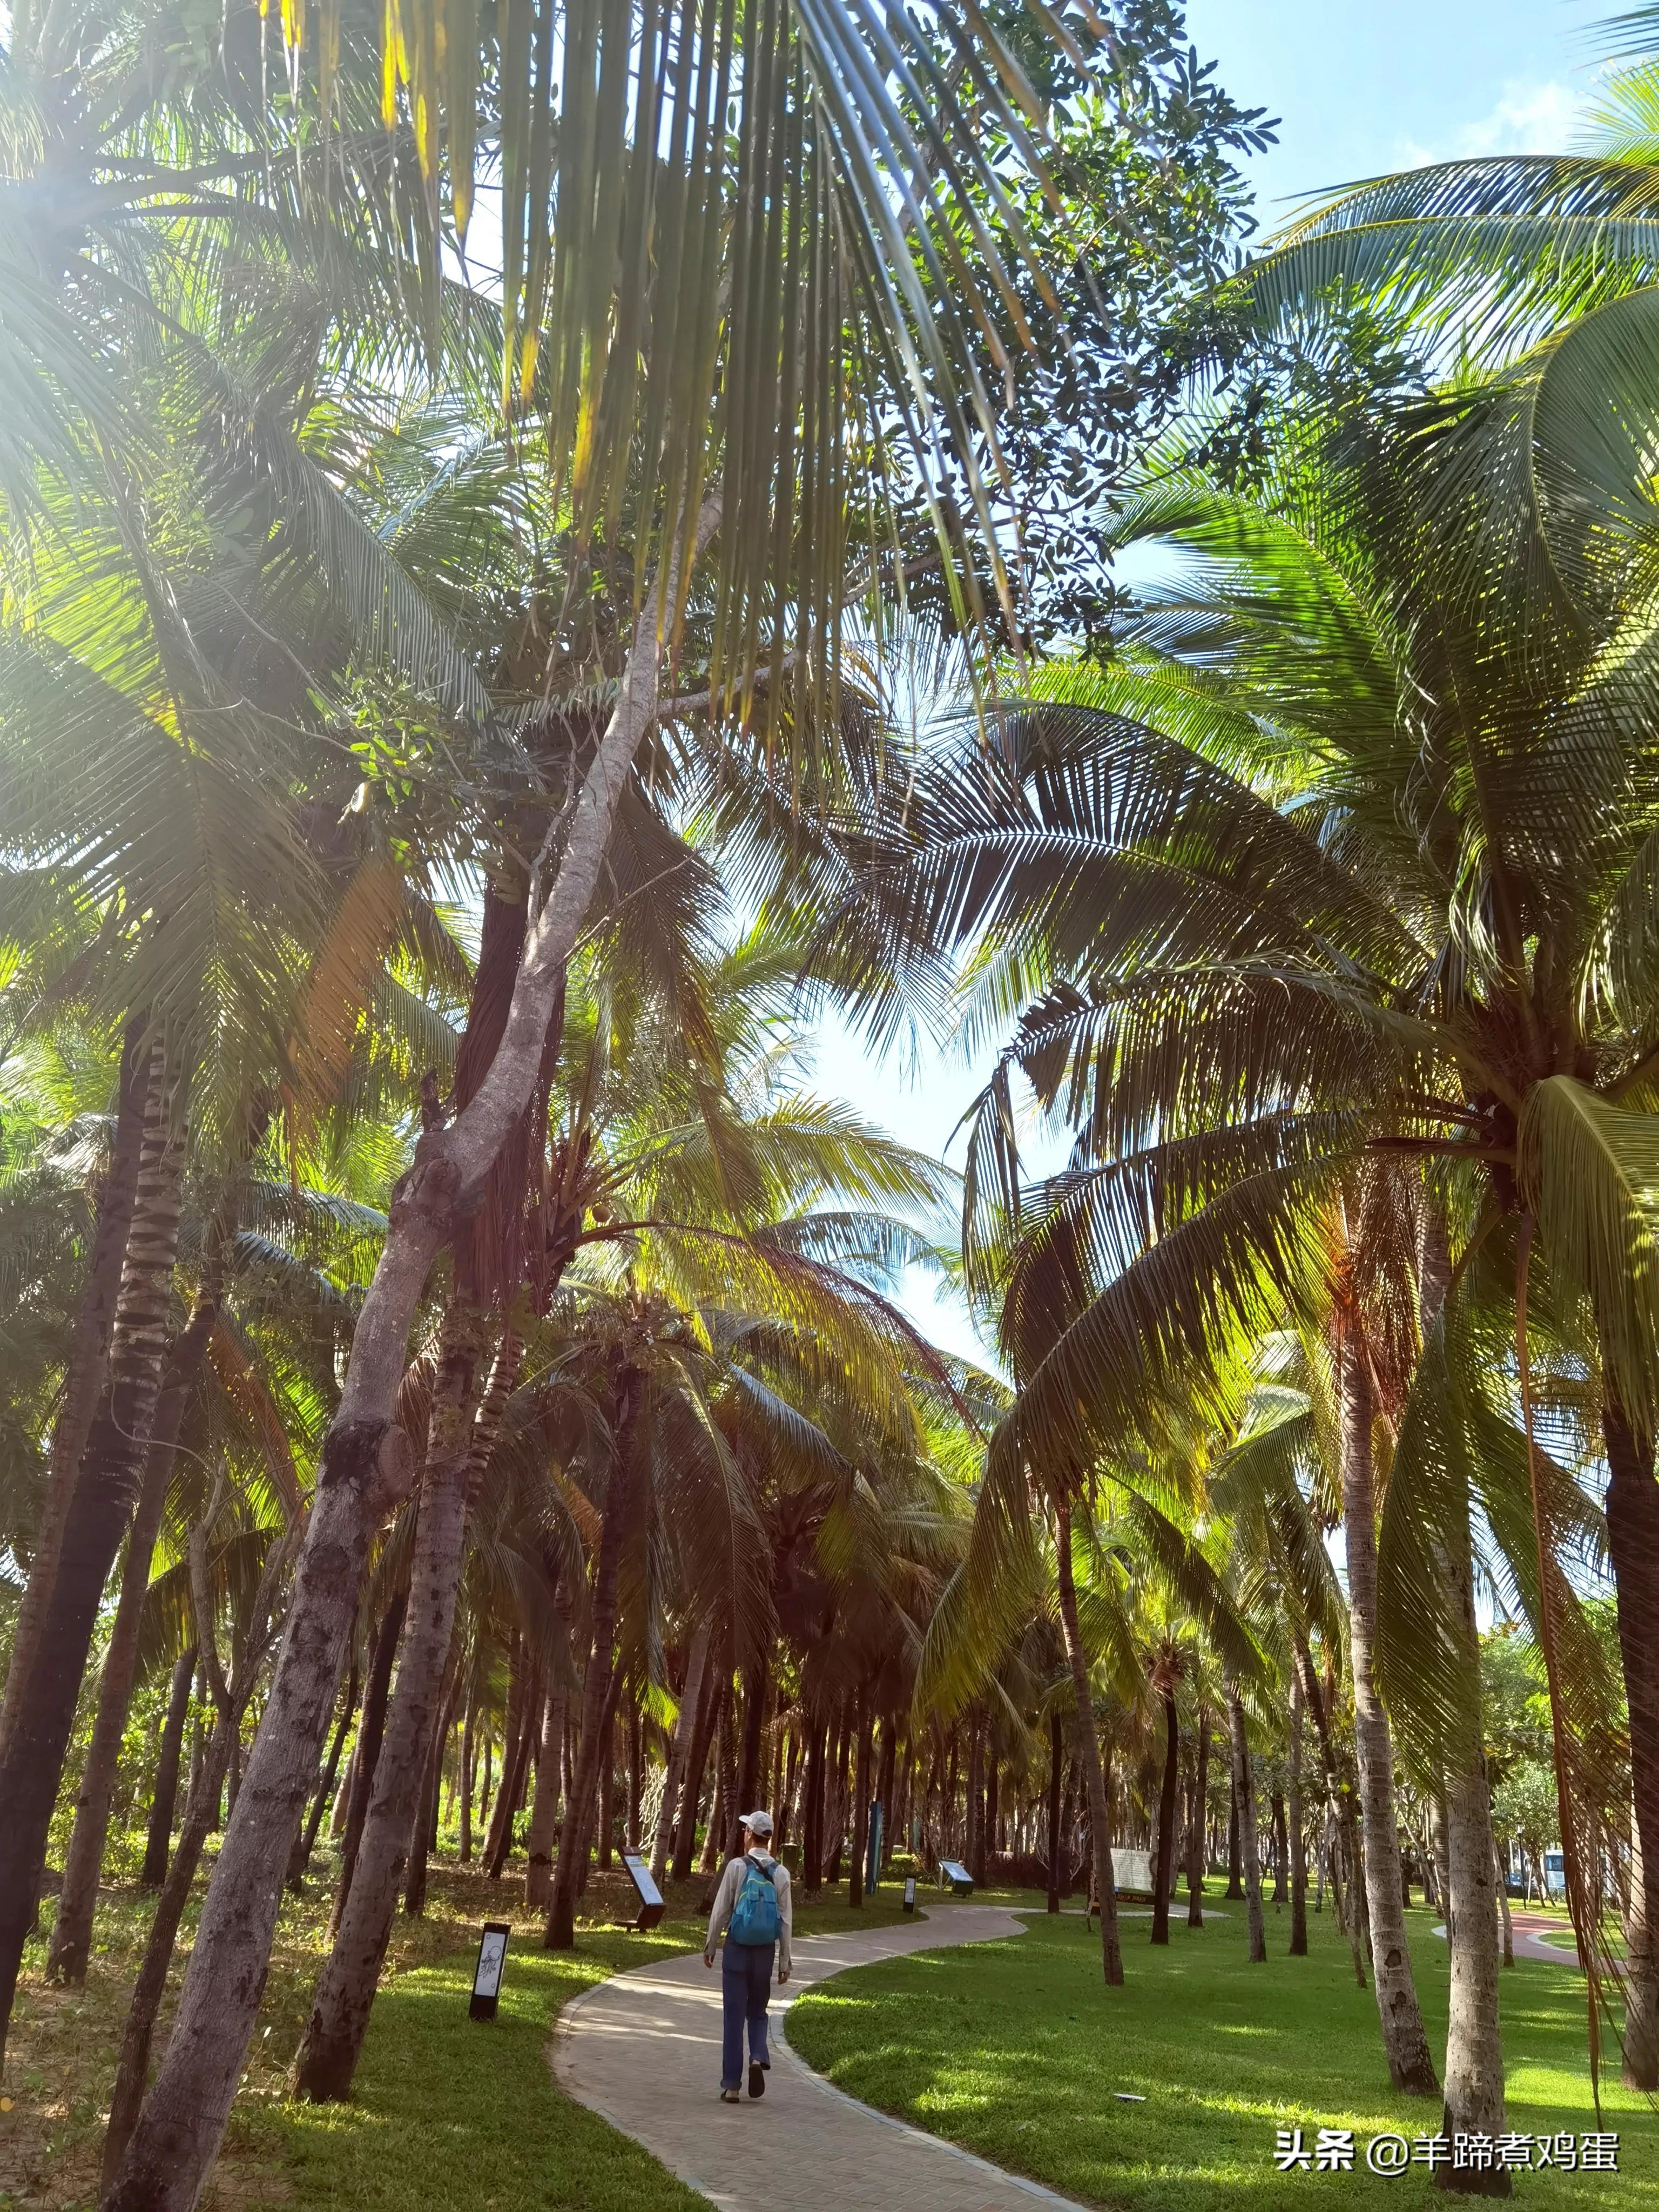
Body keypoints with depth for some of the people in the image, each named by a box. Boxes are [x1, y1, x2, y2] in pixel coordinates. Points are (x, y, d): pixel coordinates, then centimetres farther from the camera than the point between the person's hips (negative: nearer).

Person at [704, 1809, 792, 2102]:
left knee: (734, 2015, 7)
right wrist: (785, 1961, 6)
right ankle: (758, 2057, -7)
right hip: (766, 1951, 2)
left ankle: (731, 2085, 9)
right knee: (758, 2012, 18)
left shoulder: (736, 1867, -9)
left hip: (738, 1948, -2)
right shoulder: (781, 1874, -1)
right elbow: (785, 1921, 0)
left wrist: (710, 1946, 6)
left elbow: (720, 1911, -6)